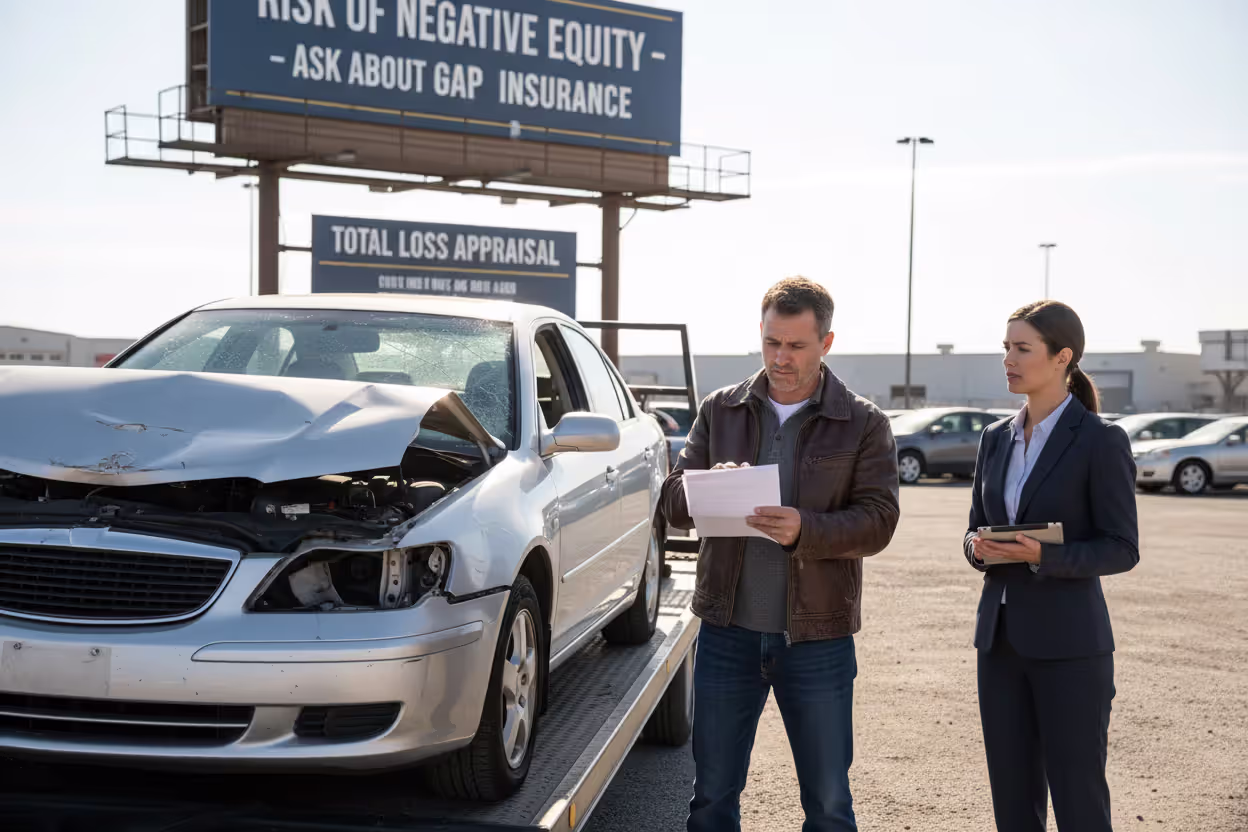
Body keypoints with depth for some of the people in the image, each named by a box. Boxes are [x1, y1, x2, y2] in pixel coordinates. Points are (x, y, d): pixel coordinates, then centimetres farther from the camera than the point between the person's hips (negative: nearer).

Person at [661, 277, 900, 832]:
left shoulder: (863, 425, 0)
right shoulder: (720, 411, 7)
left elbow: (877, 521, -9)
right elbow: (673, 504, 5)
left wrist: (805, 529, -27)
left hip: (816, 639, -2)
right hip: (727, 632, 2)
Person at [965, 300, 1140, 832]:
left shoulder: (1101, 441, -8)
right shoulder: (996, 439, 10)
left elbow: (1122, 549, -8)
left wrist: (1043, 556, -22)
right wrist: (979, 548, -8)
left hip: (1069, 645, -6)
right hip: (1001, 639, 6)